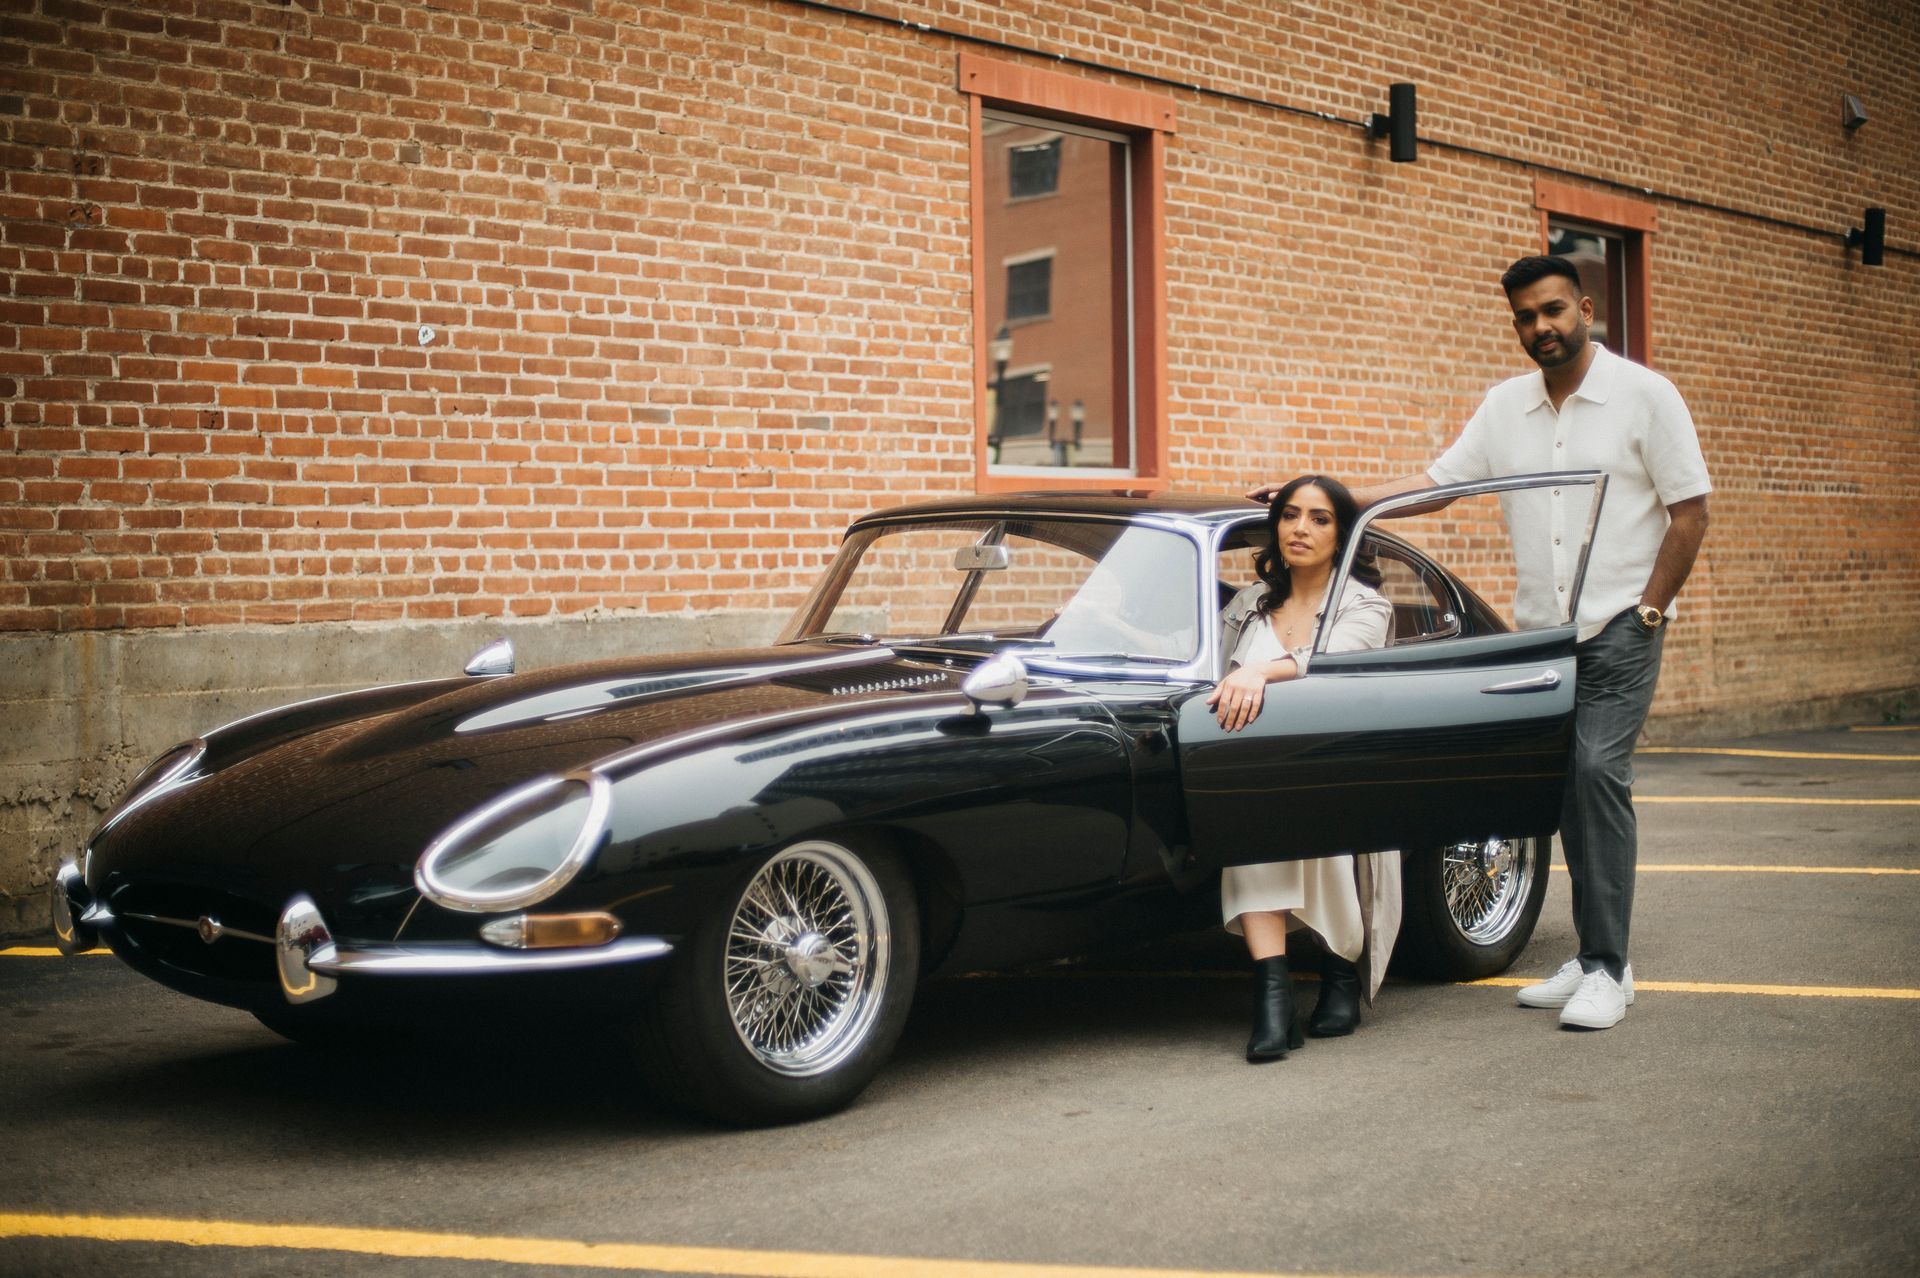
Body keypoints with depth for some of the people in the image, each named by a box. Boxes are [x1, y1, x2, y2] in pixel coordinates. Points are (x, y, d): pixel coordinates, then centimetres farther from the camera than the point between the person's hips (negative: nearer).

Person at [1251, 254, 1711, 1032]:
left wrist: (1647, 612, -9)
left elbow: (1690, 511, -3)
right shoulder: (1505, 408, 10)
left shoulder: (1644, 396, -3)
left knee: (1596, 772, -16)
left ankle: (1605, 970, -12)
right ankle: (1594, 960, 13)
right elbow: (1432, 485, 9)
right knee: (1568, 786, 5)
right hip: (1541, 631, 5)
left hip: (1620, 626, -5)